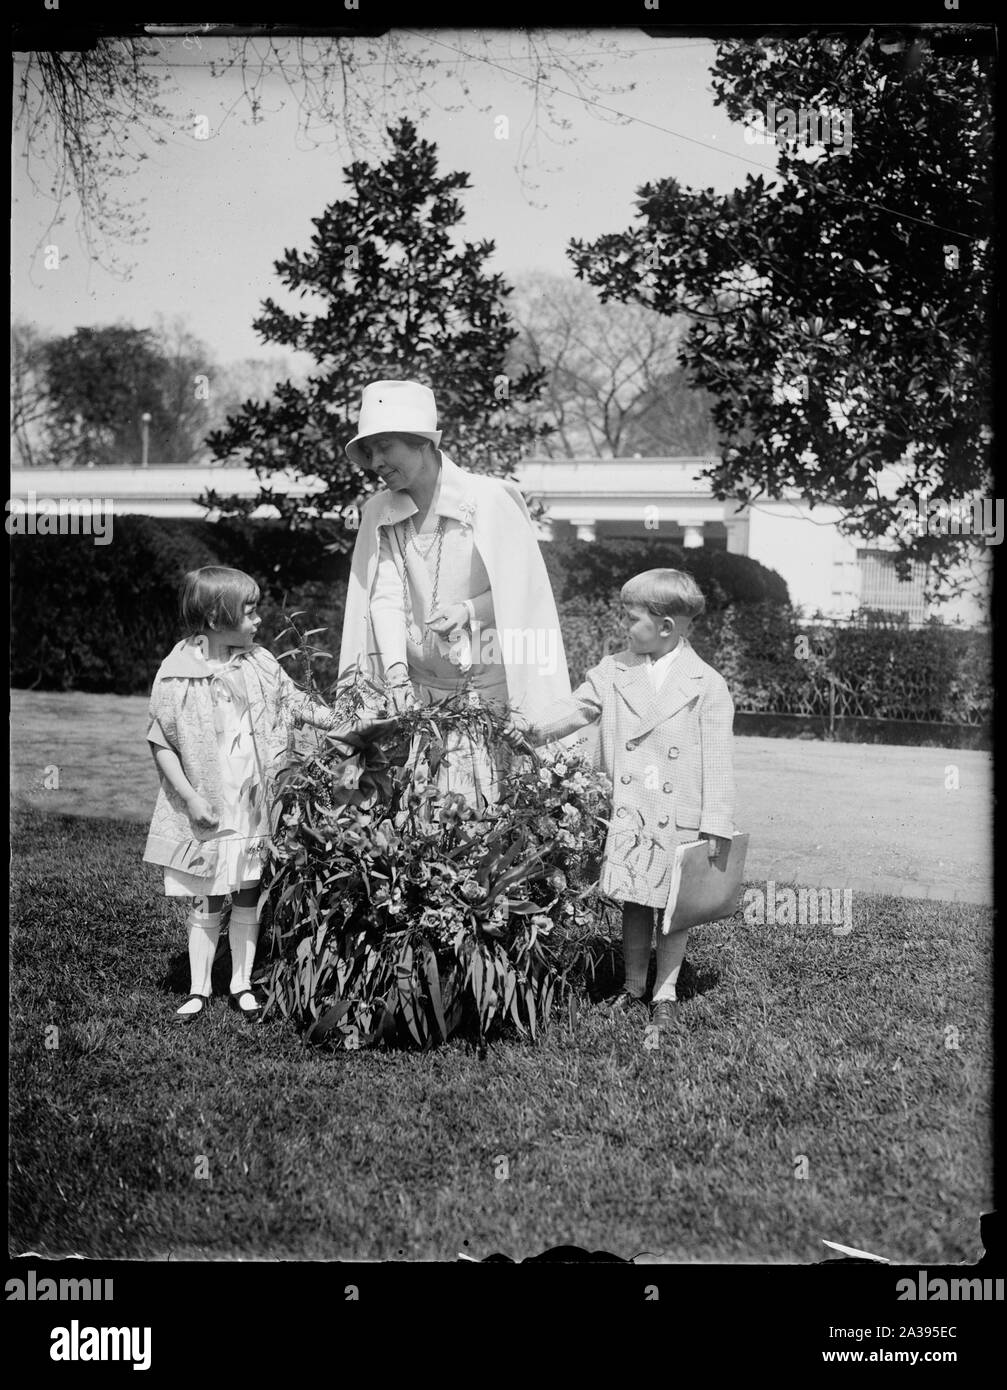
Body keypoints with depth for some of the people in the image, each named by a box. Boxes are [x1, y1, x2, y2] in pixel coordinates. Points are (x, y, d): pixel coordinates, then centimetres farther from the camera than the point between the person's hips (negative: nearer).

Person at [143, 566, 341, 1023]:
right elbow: (161, 743, -6)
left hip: (253, 806, 3)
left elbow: (296, 703, 10)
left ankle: (242, 985, 22)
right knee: (206, 903, 6)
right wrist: (190, 797, -13)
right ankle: (198, 990, 18)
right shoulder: (178, 674, -10)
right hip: (206, 809, -3)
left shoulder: (260, 664, 1)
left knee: (248, 897, 9)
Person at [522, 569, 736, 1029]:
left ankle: (665, 993, 19)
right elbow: (579, 707, 2)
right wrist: (540, 729, -18)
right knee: (634, 902, 11)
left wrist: (716, 825, -9)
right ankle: (633, 985, 25)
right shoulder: (614, 671, 5)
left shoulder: (707, 686, -7)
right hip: (628, 815, 3)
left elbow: (717, 762, -7)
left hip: (680, 818, -3)